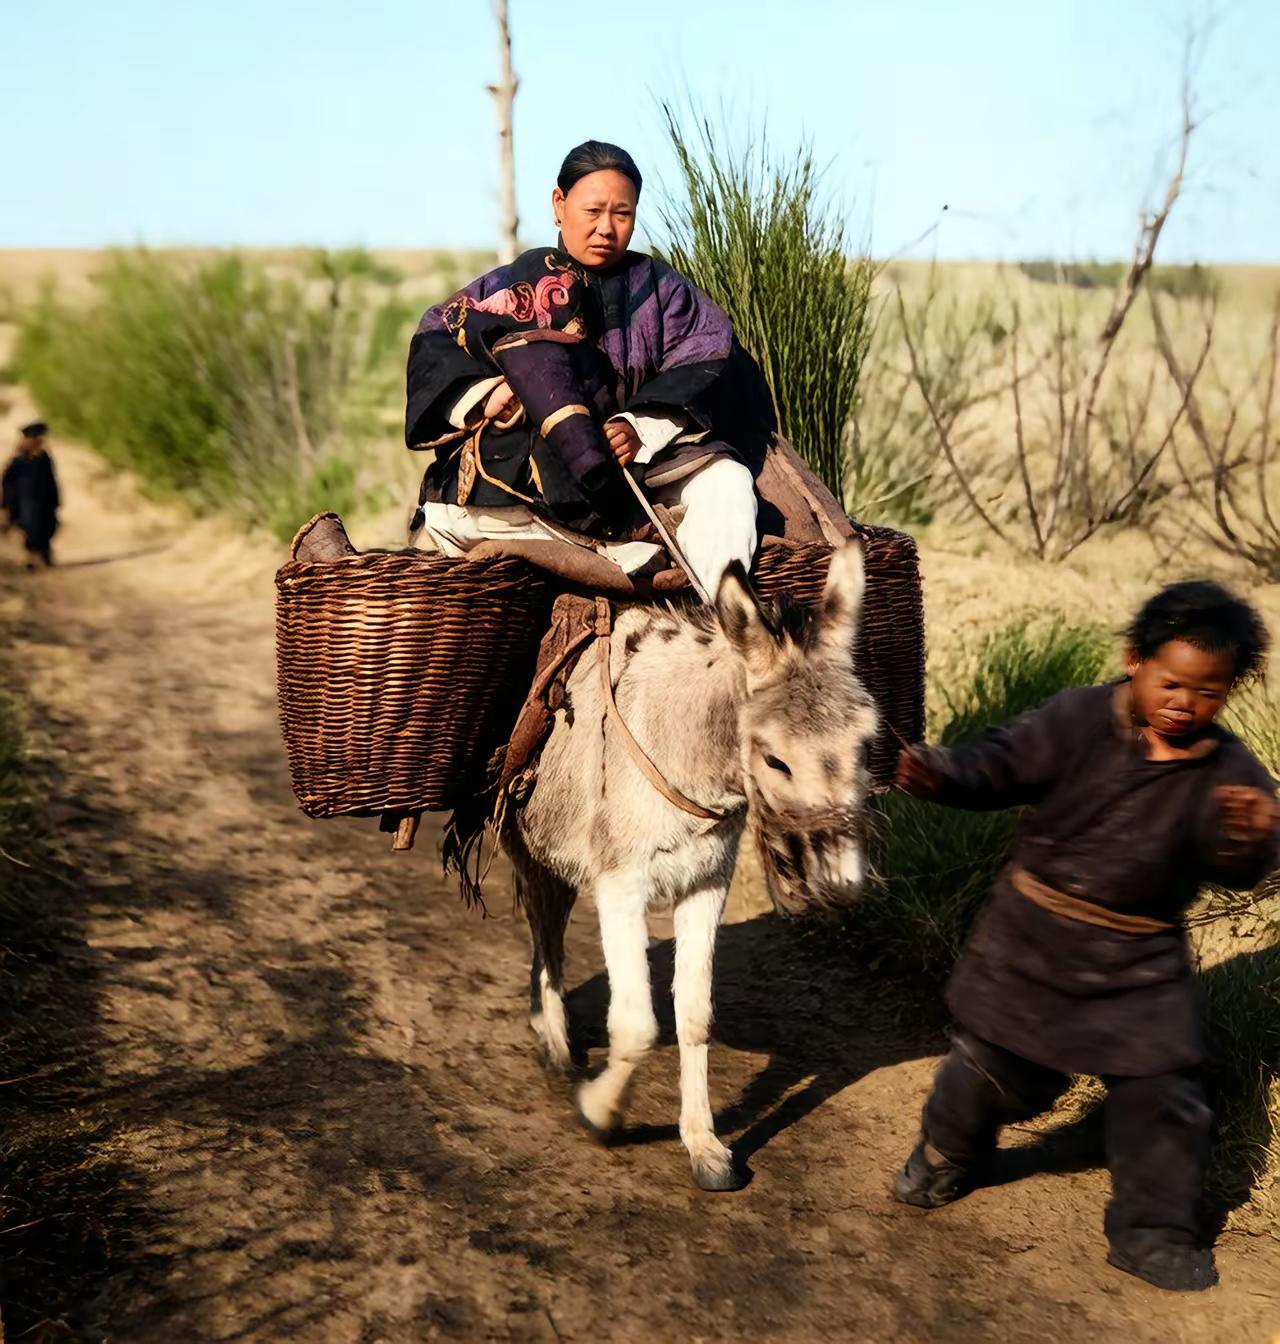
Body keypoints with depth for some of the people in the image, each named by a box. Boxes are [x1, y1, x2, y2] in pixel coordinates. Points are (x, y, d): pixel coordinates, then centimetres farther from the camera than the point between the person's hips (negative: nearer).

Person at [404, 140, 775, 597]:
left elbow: (708, 365, -3)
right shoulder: (513, 285, 13)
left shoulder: (659, 288, 13)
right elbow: (433, 344, 2)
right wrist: (483, 393, -20)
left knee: (727, 482, -28)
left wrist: (643, 428, -21)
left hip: (639, 468, 1)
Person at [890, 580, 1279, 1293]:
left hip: (1139, 961, 1)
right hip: (1035, 938, -1)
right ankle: (948, 1154, 42)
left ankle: (1154, 1230, 22)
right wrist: (940, 773, -37)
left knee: (1162, 1090, 1)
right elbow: (1000, 767, -16)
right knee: (996, 1061, 12)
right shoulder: (1078, 721, -13)